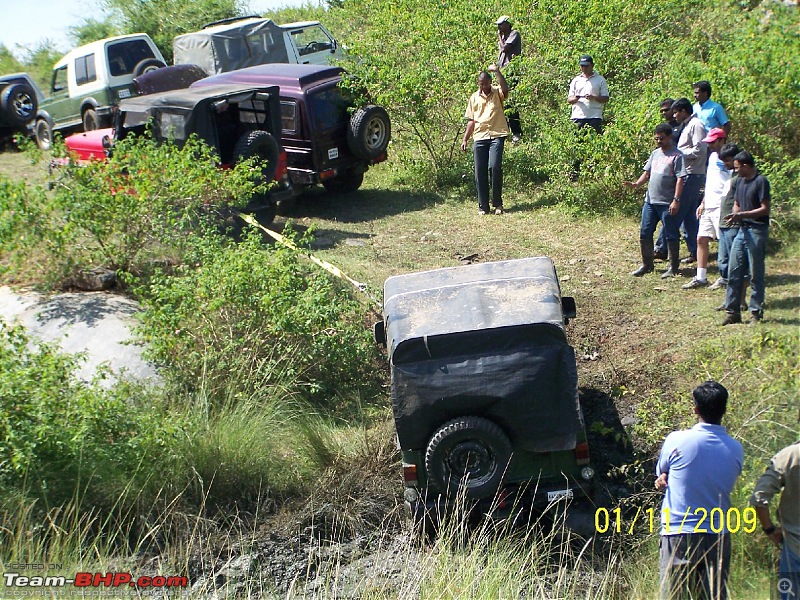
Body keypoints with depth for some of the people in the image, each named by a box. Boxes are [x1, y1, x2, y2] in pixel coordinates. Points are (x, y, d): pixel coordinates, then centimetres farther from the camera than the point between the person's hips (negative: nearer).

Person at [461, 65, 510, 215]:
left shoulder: (497, 93, 5)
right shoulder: (474, 98, 14)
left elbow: (505, 89, -20)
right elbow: (471, 121, 16)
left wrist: (497, 72, -24)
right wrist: (465, 139, 10)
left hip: (496, 135, -4)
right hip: (479, 137, 4)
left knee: (495, 167, -16)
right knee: (480, 171, 0)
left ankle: (497, 203, -3)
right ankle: (483, 206, 8)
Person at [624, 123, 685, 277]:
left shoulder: (676, 156, -8)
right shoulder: (655, 153, 13)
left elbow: (680, 179, -12)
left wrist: (676, 199, -19)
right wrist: (636, 184, -4)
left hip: (667, 203, -7)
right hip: (650, 201, 7)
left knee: (670, 235, 2)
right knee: (644, 233, 8)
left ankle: (674, 266, 13)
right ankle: (647, 264, 20)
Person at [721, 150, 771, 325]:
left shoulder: (761, 181, -10)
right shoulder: (740, 181, 13)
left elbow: (765, 209, -14)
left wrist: (742, 215, -19)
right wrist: (734, 216, 0)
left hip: (757, 231, -7)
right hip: (742, 230, 7)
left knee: (755, 274, -1)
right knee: (734, 272, 5)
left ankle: (756, 312, 8)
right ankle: (732, 312, 10)